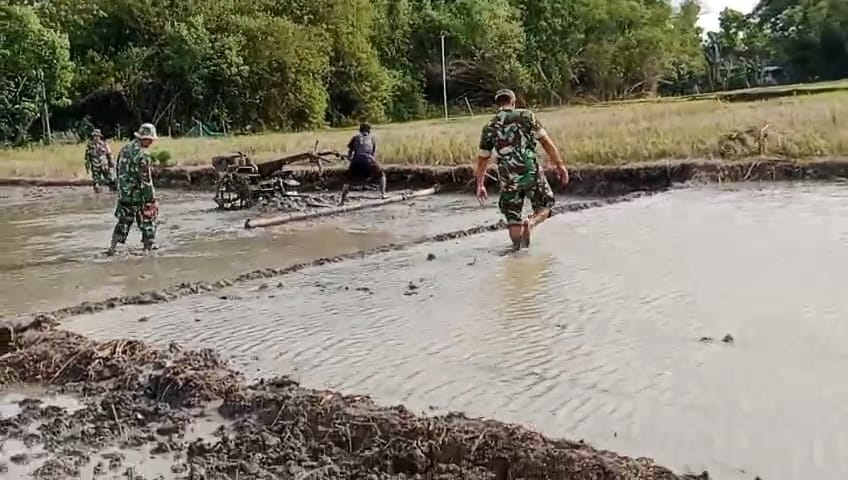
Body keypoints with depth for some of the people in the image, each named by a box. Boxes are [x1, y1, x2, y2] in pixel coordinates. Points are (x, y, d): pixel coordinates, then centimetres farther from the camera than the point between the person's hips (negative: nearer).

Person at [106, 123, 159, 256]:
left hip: (123, 194, 8)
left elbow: (119, 171, 15)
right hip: (138, 195, -8)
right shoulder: (142, 154, -19)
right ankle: (147, 249, 12)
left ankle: (112, 248, 16)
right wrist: (152, 199, -15)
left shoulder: (124, 149, 7)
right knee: (148, 223, 7)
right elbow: (146, 180, -20)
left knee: (123, 221, 18)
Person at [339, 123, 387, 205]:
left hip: (356, 160, 1)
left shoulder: (355, 137, 26)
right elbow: (374, 153, 26)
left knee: (348, 180, 20)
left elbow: (349, 154, 22)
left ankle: (342, 199, 5)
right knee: (381, 175, 24)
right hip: (368, 160, -1)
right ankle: (383, 194, 11)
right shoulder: (371, 137, 26)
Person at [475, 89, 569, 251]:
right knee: (545, 206, 16)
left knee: (513, 218, 15)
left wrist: (480, 185, 19)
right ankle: (530, 223, -13)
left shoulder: (490, 127, 9)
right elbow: (546, 141, -1)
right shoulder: (526, 115, 3)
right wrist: (559, 164, 4)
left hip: (508, 178, 2)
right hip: (532, 172, -2)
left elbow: (482, 159, 11)